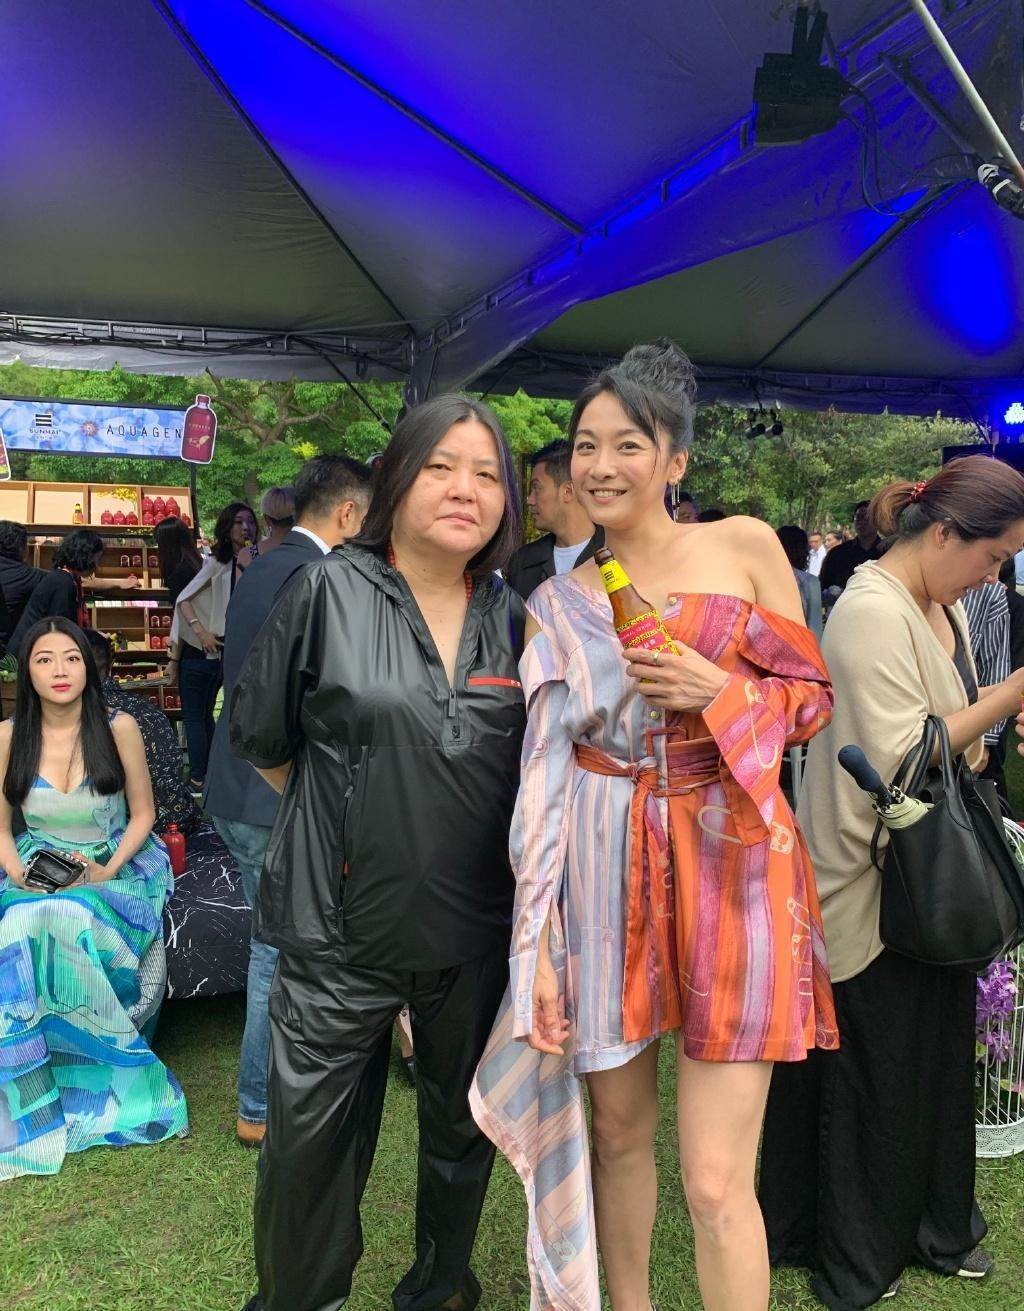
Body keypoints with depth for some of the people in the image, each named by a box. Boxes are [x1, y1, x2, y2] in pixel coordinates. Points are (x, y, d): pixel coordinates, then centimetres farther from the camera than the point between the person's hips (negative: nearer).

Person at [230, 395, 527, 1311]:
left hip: (475, 924, 4)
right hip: (342, 922, -3)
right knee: (311, 1137, 8)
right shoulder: (331, 592, -7)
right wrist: (347, 818, 6)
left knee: (463, 1124, 20)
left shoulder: (511, 616, 2)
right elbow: (260, 736, 1)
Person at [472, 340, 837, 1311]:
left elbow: (813, 698, 6)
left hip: (730, 865, -2)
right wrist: (539, 939, -2)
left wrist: (720, 691, -14)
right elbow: (545, 770, 3)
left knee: (717, 1184, -2)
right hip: (605, 874, 2)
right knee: (619, 1132, 17)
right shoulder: (557, 603, 6)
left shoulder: (744, 546, 2)